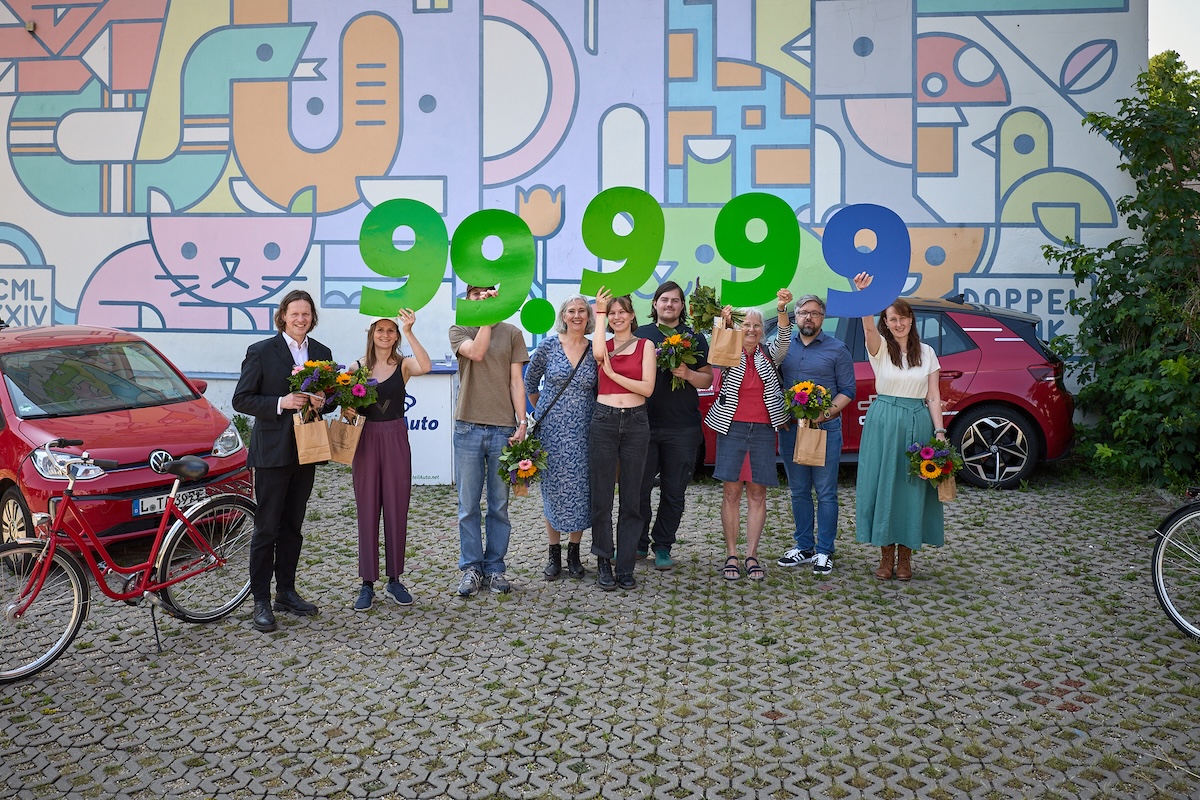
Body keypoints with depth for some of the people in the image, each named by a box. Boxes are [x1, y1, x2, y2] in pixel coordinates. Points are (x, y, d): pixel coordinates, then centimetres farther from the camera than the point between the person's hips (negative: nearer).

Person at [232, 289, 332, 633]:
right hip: (272, 452, -5)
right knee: (267, 528, -1)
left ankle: (286, 592, 24)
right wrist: (281, 403, -20)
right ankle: (261, 601, 5)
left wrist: (321, 402, -5)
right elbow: (241, 400, -8)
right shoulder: (261, 352, -5)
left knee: (293, 526, 14)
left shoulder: (322, 353, 10)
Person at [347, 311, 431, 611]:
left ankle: (394, 580, 19)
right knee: (367, 511, 4)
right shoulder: (357, 367, 3)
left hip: (396, 440, 0)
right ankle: (367, 584, 12)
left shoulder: (403, 364, -1)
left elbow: (425, 366, -24)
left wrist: (409, 332, -28)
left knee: (396, 511, 6)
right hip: (366, 440, 0)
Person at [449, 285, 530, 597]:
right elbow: (476, 352, -14)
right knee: (468, 505, 4)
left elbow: (516, 382, 5)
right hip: (468, 427, 0)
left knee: (500, 506, 6)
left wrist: (522, 422, -4)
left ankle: (494, 567, 15)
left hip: (503, 429, 1)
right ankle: (471, 568, 13)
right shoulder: (458, 330, 8)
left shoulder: (512, 334, 9)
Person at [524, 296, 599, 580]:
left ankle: (574, 553, 17)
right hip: (551, 429, -1)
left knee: (579, 490, 4)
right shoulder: (548, 347, -1)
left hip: (583, 431, 1)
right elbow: (530, 383, 10)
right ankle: (554, 554, 15)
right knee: (553, 488, 3)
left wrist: (595, 416, 5)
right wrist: (543, 409, 10)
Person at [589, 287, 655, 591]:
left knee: (631, 499, 5)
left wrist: (613, 373, -9)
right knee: (601, 496, 2)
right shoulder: (603, 345, 9)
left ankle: (625, 567, 12)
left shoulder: (645, 345, 5)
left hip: (635, 422, -1)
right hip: (604, 421, 1)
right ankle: (604, 563, 13)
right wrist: (599, 311, -9)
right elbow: (598, 353, -18)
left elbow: (647, 388, -5)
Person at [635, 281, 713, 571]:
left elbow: (707, 380, 8)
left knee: (673, 492, 5)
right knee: (639, 489, 2)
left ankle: (663, 547, 16)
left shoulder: (695, 338, 9)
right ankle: (639, 544, 16)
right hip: (644, 425, 0)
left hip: (682, 429, 0)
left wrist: (688, 374, -11)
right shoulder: (640, 335, 8)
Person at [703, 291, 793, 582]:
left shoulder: (769, 356, 9)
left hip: (763, 430, 2)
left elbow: (784, 339, -8)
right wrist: (724, 323, -34)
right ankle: (731, 556, 3)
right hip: (731, 428, -2)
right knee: (731, 492, -1)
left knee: (757, 493, 2)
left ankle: (752, 556, 7)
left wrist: (782, 310, -27)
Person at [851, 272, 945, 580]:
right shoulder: (880, 348, 1)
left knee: (912, 487, 3)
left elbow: (934, 397, 7)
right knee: (883, 485, 0)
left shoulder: (926, 352, 9)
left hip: (918, 423, 2)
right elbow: (868, 326, -22)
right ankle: (886, 557, 10)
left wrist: (939, 431, -5)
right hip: (884, 422, -2)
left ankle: (905, 557, 15)